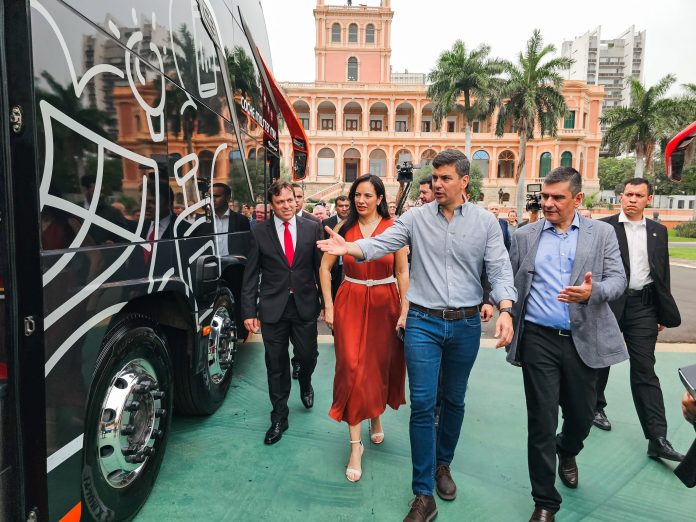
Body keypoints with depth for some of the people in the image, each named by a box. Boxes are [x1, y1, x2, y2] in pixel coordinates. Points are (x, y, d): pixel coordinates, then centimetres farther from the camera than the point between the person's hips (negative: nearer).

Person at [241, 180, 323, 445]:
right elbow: (250, 275, 0)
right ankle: (279, 417, 27)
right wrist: (249, 311, -4)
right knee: (276, 364, 9)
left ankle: (305, 384, 47)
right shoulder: (259, 232, -1)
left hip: (305, 306, 1)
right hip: (272, 309, 0)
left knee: (308, 356, 10)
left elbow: (321, 267, 2)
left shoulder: (312, 228, 0)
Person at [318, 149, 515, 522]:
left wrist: (505, 310, -19)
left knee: (454, 401, 17)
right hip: (423, 322, -1)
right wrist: (349, 247, -30)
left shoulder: (485, 223, 1)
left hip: (466, 324, 2)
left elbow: (500, 269, -3)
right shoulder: (415, 218, -1)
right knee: (422, 404, -2)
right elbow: (381, 244, -11)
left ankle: (443, 463, 42)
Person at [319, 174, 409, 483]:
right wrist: (328, 306, 0)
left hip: (384, 304, 1)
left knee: (382, 365, 14)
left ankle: (376, 418, 43)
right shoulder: (344, 227, 0)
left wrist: (404, 311, -7)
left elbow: (403, 273, -2)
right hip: (350, 303, 0)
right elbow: (325, 267, 5)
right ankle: (355, 444, 8)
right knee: (352, 368, -3)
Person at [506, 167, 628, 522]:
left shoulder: (602, 233, 4)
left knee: (582, 415, 15)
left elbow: (617, 279, -4)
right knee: (541, 421, 4)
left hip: (583, 340, 1)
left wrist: (592, 292, -24)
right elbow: (510, 281, 8)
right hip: (538, 339, -1)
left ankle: (566, 452, 51)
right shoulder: (524, 236, 5)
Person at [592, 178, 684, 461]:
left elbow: (662, 273, 12)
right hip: (608, 303, -2)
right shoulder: (604, 227, -3)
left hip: (643, 306, 3)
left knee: (645, 371, 3)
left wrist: (663, 313, 10)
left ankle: (657, 439, 5)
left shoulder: (658, 231, 10)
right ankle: (596, 406, 34)